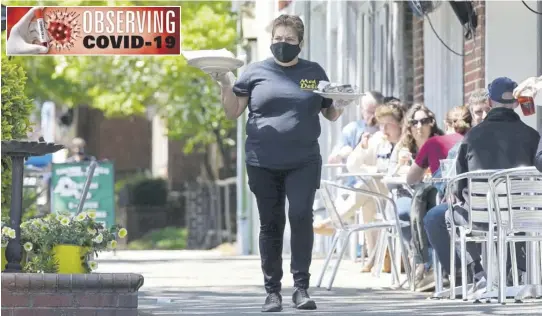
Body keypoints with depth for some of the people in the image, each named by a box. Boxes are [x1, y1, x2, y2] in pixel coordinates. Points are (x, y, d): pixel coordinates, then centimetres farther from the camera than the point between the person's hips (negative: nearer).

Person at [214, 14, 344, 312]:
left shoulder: (314, 72, 9)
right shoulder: (255, 72, 7)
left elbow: (330, 113, 16)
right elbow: (233, 112, 6)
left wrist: (342, 107, -6)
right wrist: (226, 85, -10)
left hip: (303, 162, -1)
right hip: (263, 164, 1)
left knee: (301, 216, -17)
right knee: (270, 225, 5)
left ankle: (301, 287, -9)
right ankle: (273, 291, 12)